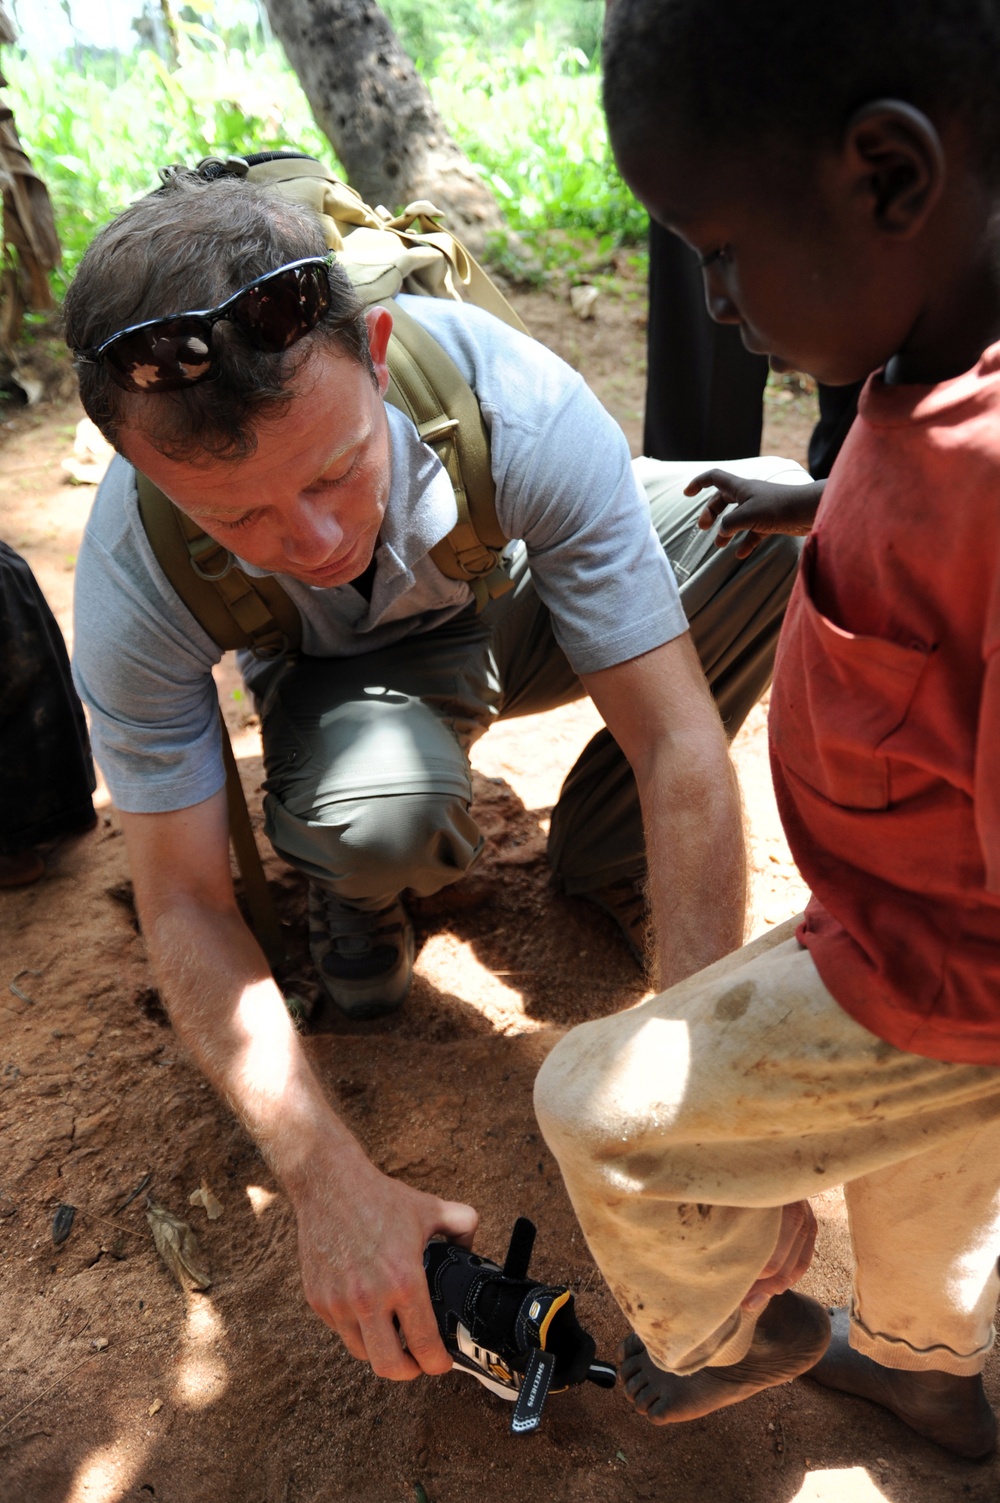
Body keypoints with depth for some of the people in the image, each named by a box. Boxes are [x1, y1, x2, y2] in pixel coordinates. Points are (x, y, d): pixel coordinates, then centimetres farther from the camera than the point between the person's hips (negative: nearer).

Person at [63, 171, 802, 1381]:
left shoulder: (521, 407, -36)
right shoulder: (132, 588, -32)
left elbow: (680, 745, -36)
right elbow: (183, 904, -25)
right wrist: (329, 1179, -34)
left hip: (517, 610, 2)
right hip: (343, 675, -1)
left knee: (780, 515, -22)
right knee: (376, 816, -40)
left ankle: (600, 855, -4)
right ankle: (355, 890, 1)